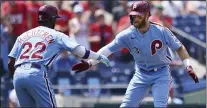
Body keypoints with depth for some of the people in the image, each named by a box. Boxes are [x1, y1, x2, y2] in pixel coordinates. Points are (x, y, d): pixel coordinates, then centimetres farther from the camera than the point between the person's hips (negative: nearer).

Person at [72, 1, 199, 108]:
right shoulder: (127, 35, -16)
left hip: (161, 74, -2)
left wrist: (189, 67, -17)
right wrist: (89, 63, -34)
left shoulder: (161, 31, -18)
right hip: (141, 75, 3)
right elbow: (107, 49, -21)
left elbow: (179, 48, -7)